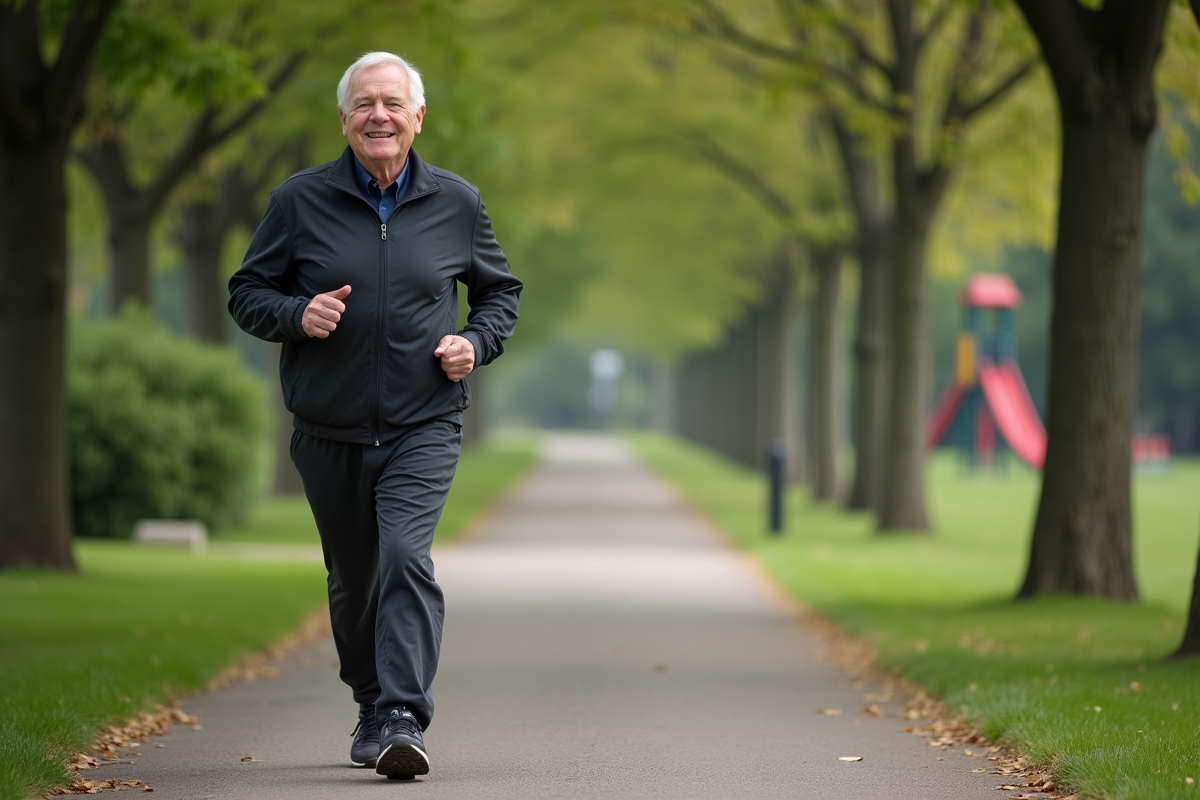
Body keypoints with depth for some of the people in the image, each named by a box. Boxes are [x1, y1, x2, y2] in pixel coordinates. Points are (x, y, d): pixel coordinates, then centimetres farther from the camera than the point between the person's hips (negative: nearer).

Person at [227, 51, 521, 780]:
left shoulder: (456, 203, 3)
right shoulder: (301, 201, -1)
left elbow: (501, 290, 18)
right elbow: (247, 292, 6)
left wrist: (478, 344, -2)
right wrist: (295, 315, -15)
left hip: (424, 427, -1)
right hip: (329, 432, 1)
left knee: (407, 557, -21)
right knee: (353, 580, 13)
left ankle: (404, 719, -23)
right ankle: (373, 705, 34)